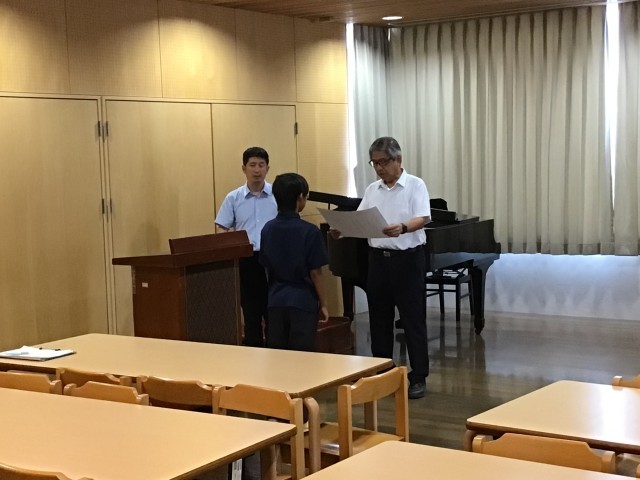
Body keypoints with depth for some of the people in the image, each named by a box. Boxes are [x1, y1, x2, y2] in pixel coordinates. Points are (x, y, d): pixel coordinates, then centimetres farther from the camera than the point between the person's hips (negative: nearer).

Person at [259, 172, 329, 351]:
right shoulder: (310, 231, -13)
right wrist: (323, 304, -1)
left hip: (276, 301, 5)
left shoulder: (267, 229, 2)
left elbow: (266, 268, 9)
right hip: (303, 301, -5)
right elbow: (315, 272, -10)